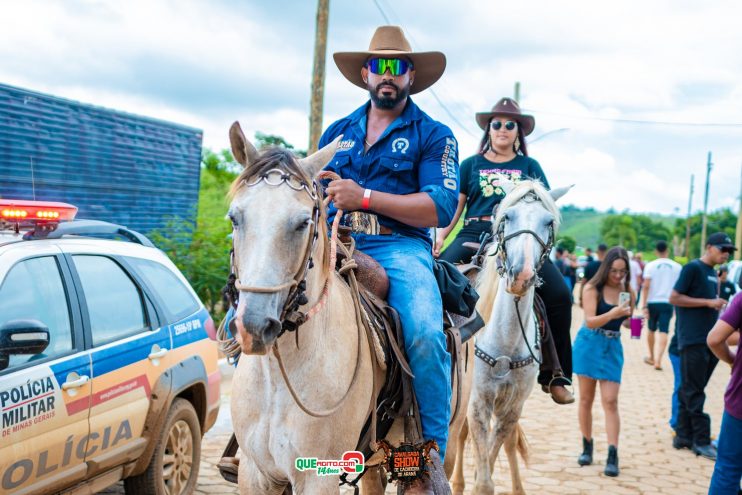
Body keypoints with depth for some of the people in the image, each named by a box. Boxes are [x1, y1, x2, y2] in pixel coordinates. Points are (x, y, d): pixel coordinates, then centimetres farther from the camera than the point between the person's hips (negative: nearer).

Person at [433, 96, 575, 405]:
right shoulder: (471, 165, 17)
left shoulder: (530, 167, 18)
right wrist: (440, 236, 1)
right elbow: (454, 206, 15)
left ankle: (554, 376, -9)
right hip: (475, 234, 0)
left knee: (560, 295, -19)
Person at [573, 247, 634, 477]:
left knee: (610, 401, -5)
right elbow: (590, 321, -20)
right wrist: (613, 313, -35)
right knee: (586, 399, 7)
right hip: (589, 344, -2)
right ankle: (587, 448, 22)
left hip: (612, 347, 2)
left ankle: (613, 456, -8)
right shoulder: (592, 289, -11)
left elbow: (627, 321, 10)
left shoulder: (628, 291, 2)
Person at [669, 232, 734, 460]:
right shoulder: (693, 268, -8)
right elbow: (674, 298, -12)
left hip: (708, 340, 8)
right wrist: (708, 302, -15)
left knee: (690, 391, 11)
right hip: (692, 340, -8)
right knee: (694, 392, -2)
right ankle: (701, 440, 0)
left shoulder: (713, 273, 16)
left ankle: (684, 436, 17)